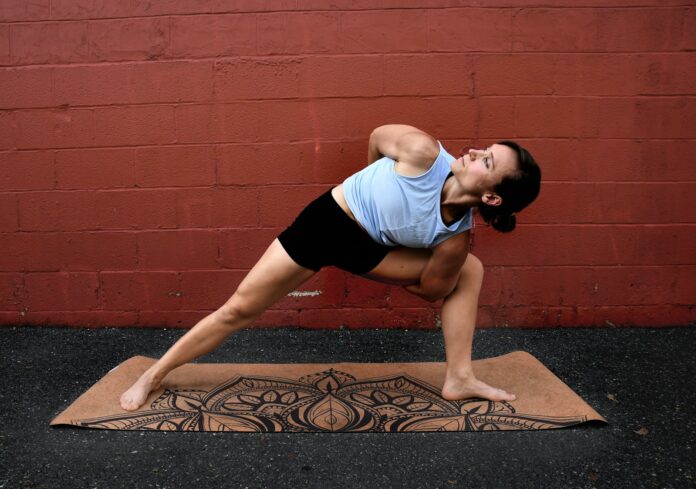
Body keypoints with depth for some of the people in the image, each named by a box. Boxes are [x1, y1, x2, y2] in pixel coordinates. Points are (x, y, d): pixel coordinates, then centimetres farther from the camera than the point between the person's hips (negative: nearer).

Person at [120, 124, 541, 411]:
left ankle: (460, 379, 4)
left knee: (469, 270, -4)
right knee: (240, 309, -1)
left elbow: (432, 290, -6)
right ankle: (154, 375, 20)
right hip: (326, 222, -2)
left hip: (367, 247, 3)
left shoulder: (456, 235, -21)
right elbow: (378, 136, -7)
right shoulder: (423, 151, -29)